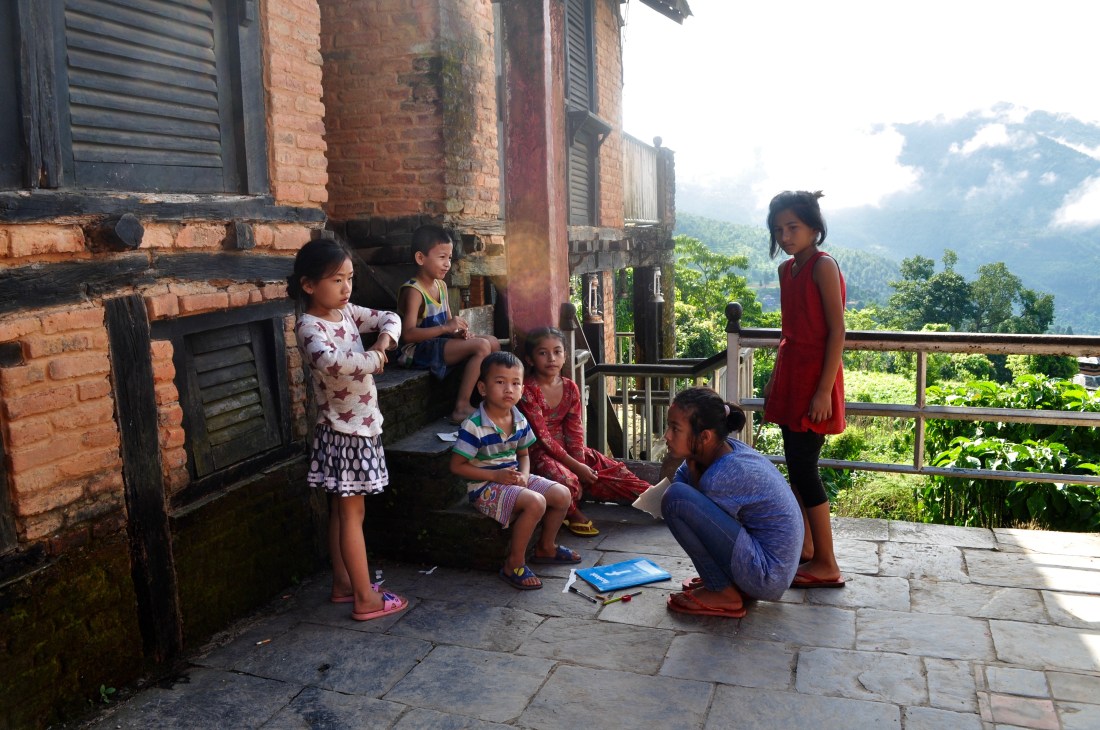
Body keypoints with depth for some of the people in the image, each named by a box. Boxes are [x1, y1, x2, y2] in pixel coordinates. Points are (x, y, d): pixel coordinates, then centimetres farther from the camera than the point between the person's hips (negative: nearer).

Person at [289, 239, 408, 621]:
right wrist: (373, 360, -25)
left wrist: (383, 343, -7)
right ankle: (365, 598, 10)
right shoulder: (309, 326, -20)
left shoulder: (346, 311, 5)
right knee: (352, 513, 0)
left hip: (362, 425, 8)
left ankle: (343, 583, 30)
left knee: (341, 509, 17)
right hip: (343, 430, -8)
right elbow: (328, 361, -42)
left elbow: (390, 318, 15)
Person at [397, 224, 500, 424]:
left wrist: (457, 332, -6)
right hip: (417, 350, -9)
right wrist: (446, 328, -31)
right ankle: (461, 408, -22)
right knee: (481, 346, -23)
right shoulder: (413, 291, -18)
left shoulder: (441, 285, 10)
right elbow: (408, 334, -27)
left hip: (438, 342, 9)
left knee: (493, 342, 10)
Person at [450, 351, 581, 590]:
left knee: (562, 494, -1)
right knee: (535, 502, -29)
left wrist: (524, 474, -8)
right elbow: (457, 465, -16)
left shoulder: (520, 421, 2)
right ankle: (514, 565, -13)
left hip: (513, 478, 8)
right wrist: (497, 475, -21)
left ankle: (545, 547, 23)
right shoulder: (474, 426, -20)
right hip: (485, 487, -8)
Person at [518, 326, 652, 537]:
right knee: (566, 480, -35)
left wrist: (581, 465, -16)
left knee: (615, 470, -1)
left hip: (567, 449, 6)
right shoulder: (527, 389, -16)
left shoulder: (570, 388, 3)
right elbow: (542, 436, -19)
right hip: (538, 452, -6)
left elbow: (575, 432, 0)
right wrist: (575, 467, -21)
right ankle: (572, 513, -7)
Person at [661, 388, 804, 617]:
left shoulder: (720, 477, -26)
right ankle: (721, 579, 15)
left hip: (767, 578, -9)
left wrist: (693, 470, -6)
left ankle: (722, 593, -6)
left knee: (677, 497, -22)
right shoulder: (727, 448, -1)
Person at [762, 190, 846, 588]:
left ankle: (826, 566, 4)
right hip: (790, 376, 8)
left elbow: (837, 331, -17)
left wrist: (824, 390, -20)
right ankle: (806, 547, 28)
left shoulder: (823, 266, -13)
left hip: (814, 378, -8)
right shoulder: (787, 270, 11)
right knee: (797, 466, 14)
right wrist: (775, 379, 19)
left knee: (803, 469, -6)